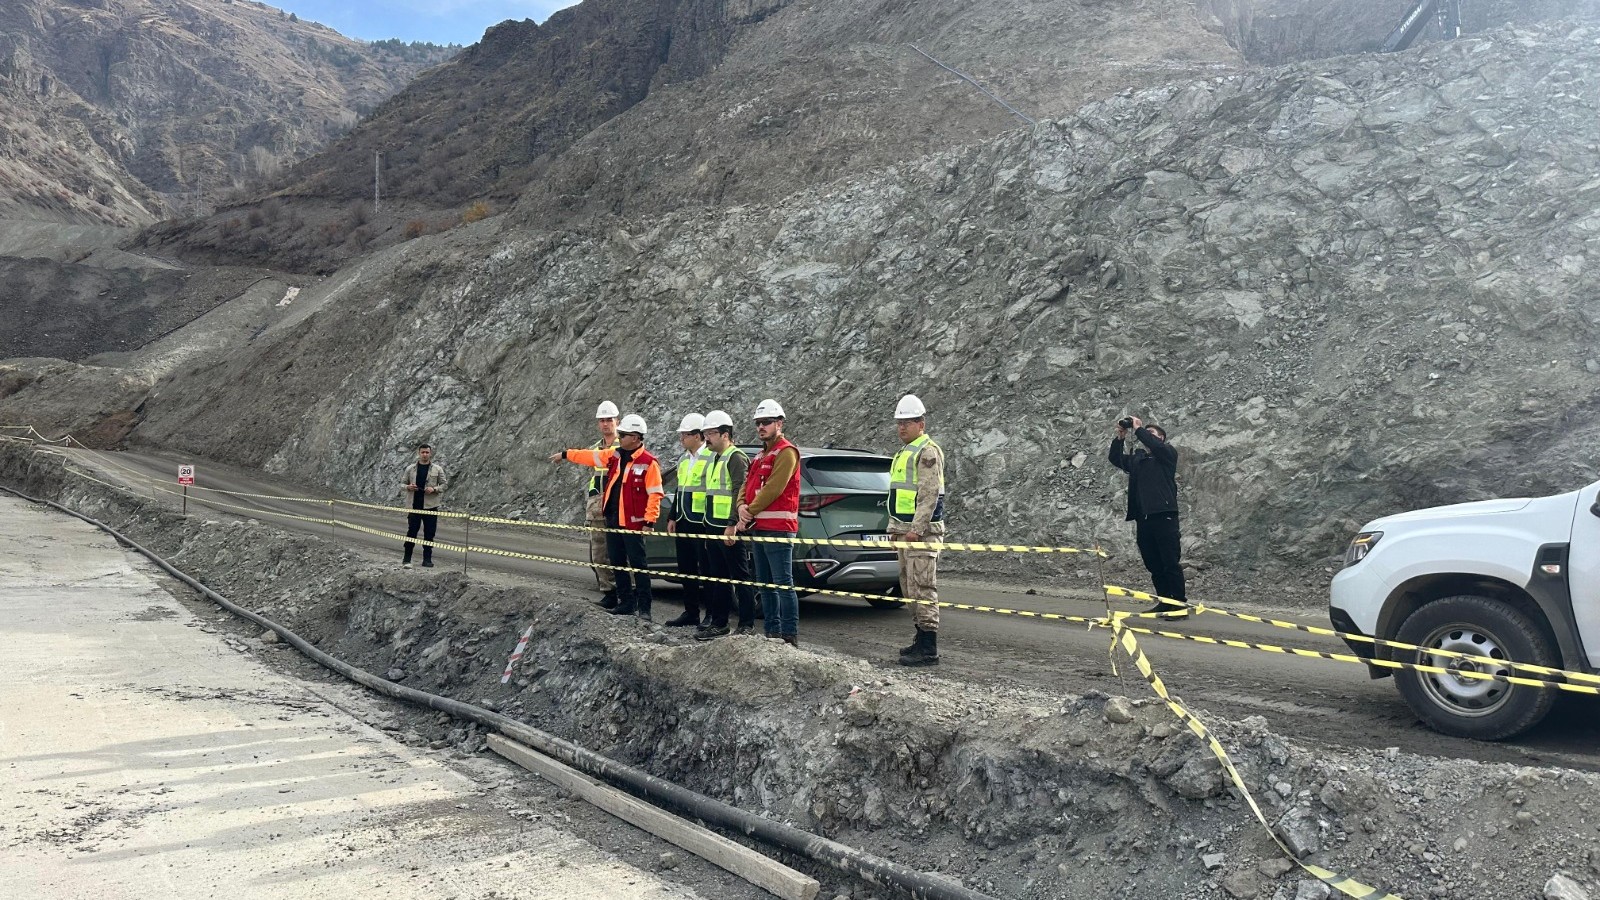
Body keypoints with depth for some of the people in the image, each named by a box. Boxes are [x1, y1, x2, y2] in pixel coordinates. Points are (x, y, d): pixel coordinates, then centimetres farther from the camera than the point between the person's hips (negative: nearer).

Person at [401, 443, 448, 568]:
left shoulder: (437, 469, 4)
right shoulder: (410, 469, 7)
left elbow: (444, 484, 5)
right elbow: (402, 484, 13)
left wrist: (434, 489, -13)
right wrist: (408, 487, -10)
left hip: (431, 506, 0)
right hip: (414, 506, 0)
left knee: (429, 534, 4)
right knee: (411, 532, -1)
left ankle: (427, 559, 12)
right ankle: (407, 559, 6)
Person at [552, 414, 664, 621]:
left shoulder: (648, 462, -13)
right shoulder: (614, 455, 8)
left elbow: (655, 494, -15)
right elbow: (590, 456, 21)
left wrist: (650, 521, -18)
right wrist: (565, 454, 26)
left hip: (633, 522, -8)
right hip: (612, 520, 8)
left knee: (638, 564, -5)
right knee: (617, 562, 12)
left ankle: (644, 607, 0)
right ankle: (626, 603, 22)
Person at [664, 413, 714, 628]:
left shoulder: (711, 457, -12)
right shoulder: (683, 459, 16)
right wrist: (673, 517, 19)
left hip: (702, 523, -9)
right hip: (683, 522, 9)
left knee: (706, 570, -4)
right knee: (686, 569, 13)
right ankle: (690, 612, 23)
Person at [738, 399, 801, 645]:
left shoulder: (786, 452, -8)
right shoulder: (760, 456, 22)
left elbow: (773, 489, -16)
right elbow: (747, 485, 19)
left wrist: (750, 512, -10)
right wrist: (742, 507, -1)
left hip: (778, 529, -10)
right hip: (758, 528, 10)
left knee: (783, 583, -10)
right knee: (765, 584, 13)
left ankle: (790, 636, -9)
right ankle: (772, 632, 20)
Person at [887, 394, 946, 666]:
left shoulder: (928, 452, -10)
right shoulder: (903, 453, 21)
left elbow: (930, 494, -18)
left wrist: (916, 529, -22)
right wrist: (895, 528, 20)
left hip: (922, 531, -10)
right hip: (904, 530, 10)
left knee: (922, 588, -11)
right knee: (909, 588, 14)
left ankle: (928, 650, -9)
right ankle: (921, 640, 22)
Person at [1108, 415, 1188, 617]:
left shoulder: (1167, 452, 5)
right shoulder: (1136, 458, 21)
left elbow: (1155, 446, -15)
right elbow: (1115, 459, 14)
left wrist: (1139, 429, -7)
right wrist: (1120, 437, 4)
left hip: (1164, 515, -6)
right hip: (1143, 517, 6)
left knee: (1171, 563, -7)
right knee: (1154, 565, 7)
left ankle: (1180, 604, -4)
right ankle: (1165, 602, 15)